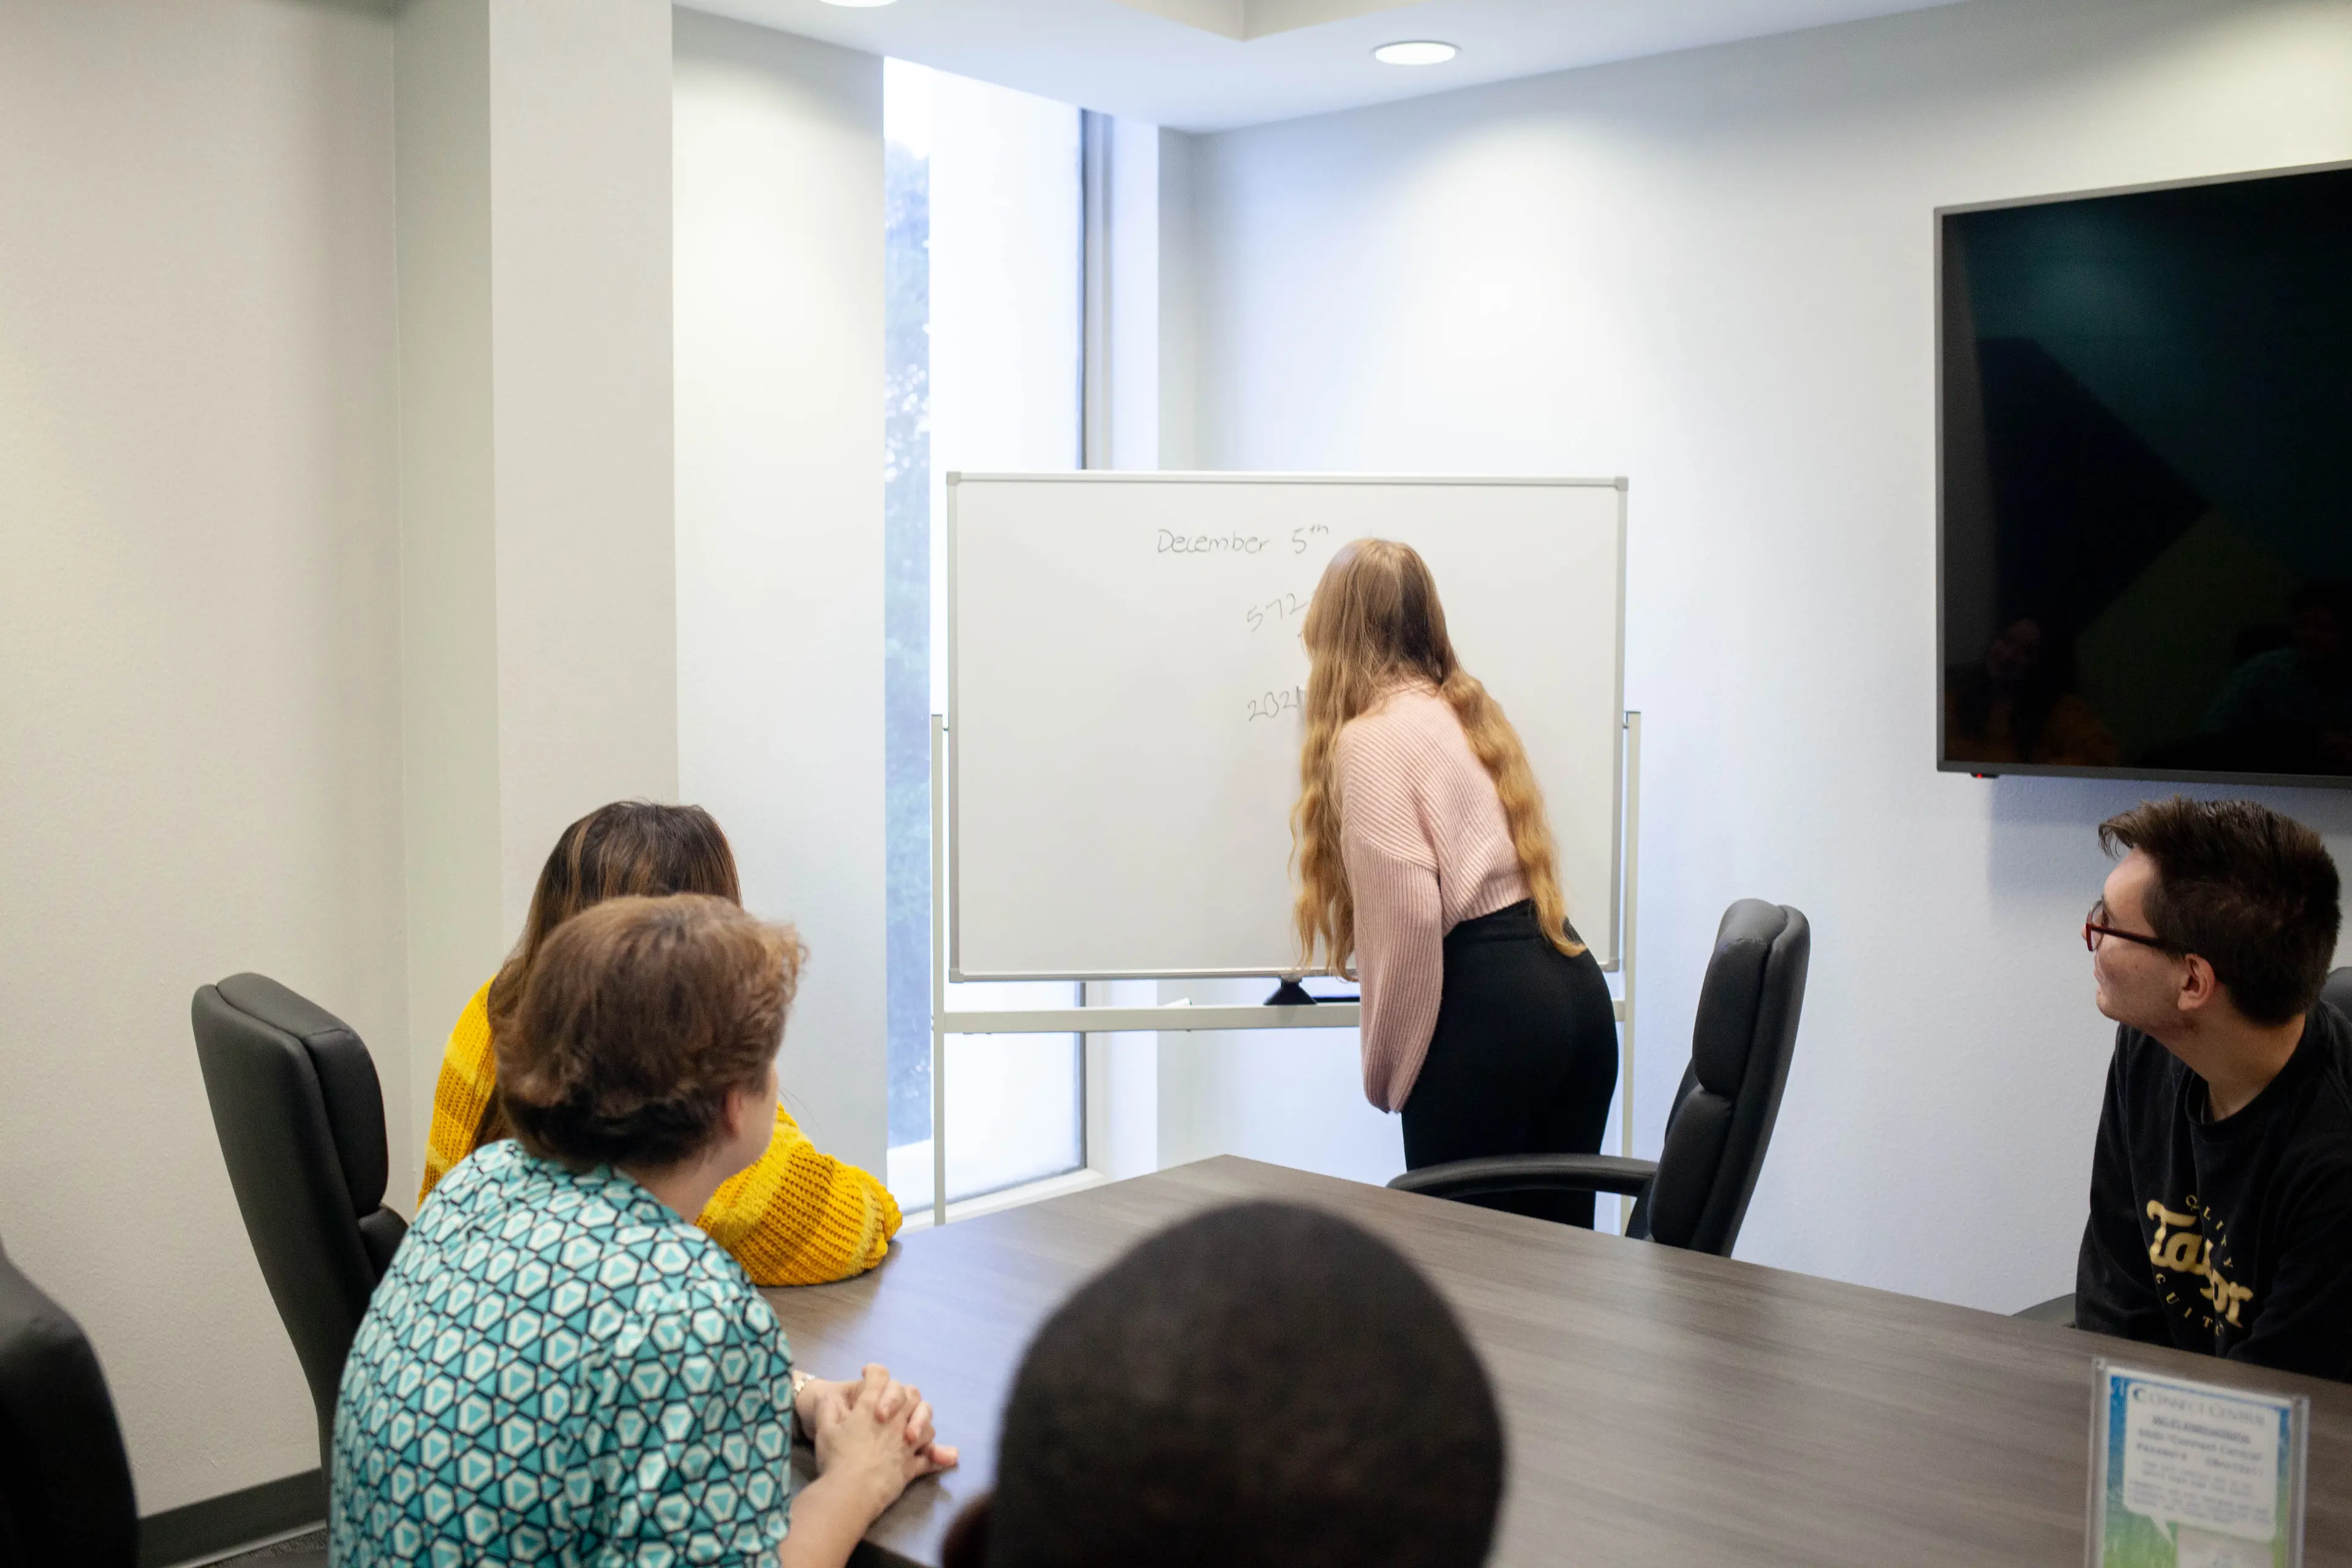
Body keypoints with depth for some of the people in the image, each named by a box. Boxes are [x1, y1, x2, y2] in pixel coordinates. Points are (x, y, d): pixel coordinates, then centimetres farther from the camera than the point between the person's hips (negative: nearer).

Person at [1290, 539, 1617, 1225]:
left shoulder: (1370, 738, -7)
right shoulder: (1467, 711, 18)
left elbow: (1406, 915, -17)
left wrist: (1389, 1074, -6)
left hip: (1484, 1004, -8)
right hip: (1575, 986, 8)